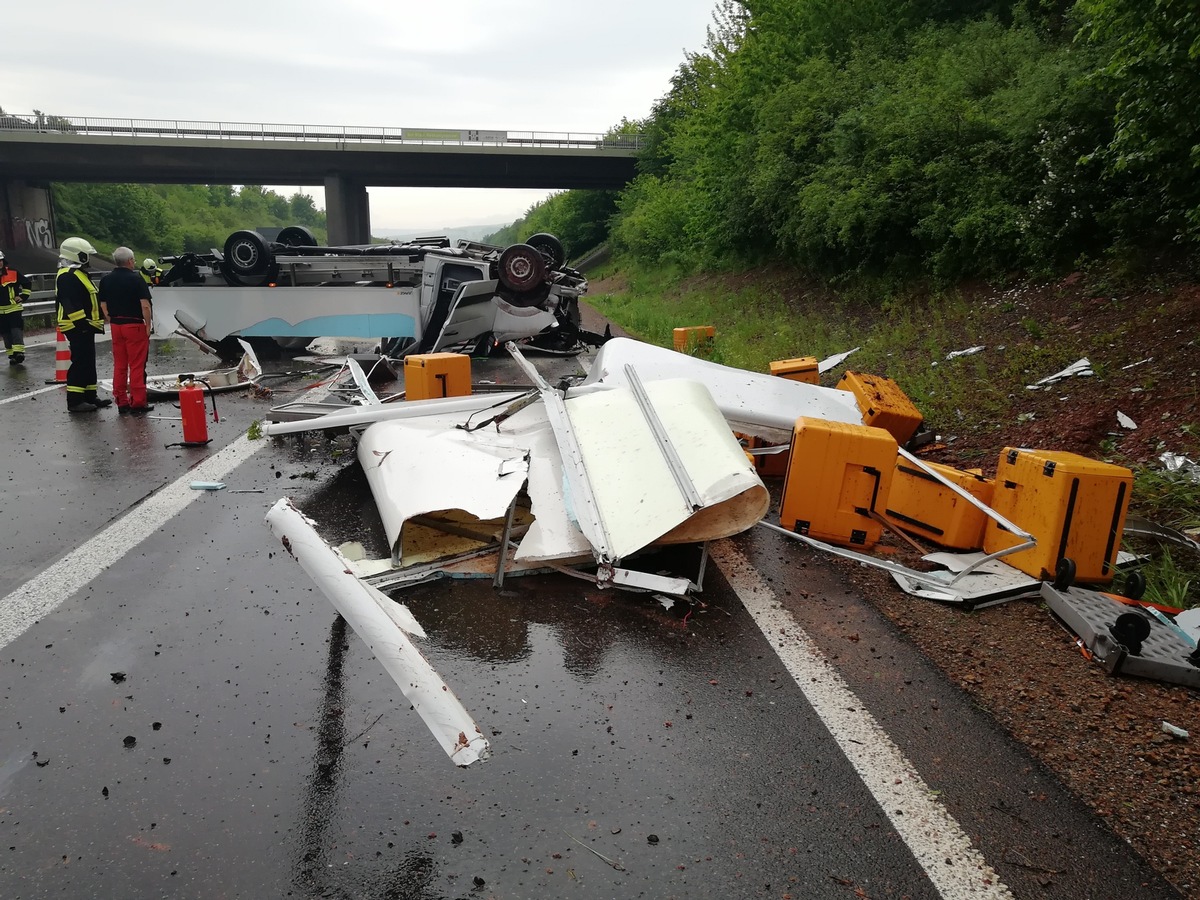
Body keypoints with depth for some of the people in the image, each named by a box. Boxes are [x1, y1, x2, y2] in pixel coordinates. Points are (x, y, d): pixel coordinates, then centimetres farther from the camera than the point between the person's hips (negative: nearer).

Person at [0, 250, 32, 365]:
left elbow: (28, 284, 6)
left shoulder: (13, 273, -3)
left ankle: (19, 352, -22)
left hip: (14, 308, -3)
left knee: (16, 330, -15)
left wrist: (22, 297, 0)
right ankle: (11, 355, 14)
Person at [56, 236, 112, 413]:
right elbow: (70, 305, -23)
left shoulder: (80, 274, 20)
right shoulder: (67, 276, -15)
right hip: (78, 327, -11)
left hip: (85, 327, 11)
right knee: (80, 363, -10)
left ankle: (90, 397, 21)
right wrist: (82, 323, -25)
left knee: (89, 363, 14)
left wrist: (94, 323, 25)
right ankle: (74, 401, -8)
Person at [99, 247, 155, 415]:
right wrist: (148, 326, -7)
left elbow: (103, 306, 8)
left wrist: (111, 322, 16)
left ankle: (121, 403, 15)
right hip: (135, 326, -6)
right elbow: (145, 306, -16)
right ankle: (137, 404, -1)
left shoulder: (106, 280, 7)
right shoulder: (136, 279, -10)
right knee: (136, 366, -2)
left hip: (116, 326, 6)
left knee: (119, 366, 11)